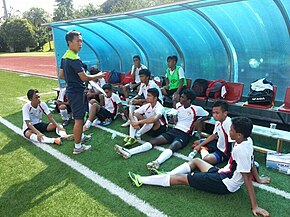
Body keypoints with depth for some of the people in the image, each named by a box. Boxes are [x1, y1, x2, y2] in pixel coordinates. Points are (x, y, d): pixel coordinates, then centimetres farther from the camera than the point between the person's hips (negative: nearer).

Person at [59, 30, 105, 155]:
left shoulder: (65, 57, 8)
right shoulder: (74, 59, -22)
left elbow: (61, 75, 14)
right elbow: (84, 77, -23)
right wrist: (98, 76, -9)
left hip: (71, 91, 10)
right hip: (77, 92, -10)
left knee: (79, 117, 24)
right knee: (79, 119, -2)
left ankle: (80, 136, 42)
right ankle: (77, 147, 7)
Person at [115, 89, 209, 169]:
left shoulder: (196, 109, -5)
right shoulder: (179, 105, 12)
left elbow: (207, 115, 6)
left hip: (184, 134, -6)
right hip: (174, 130, 6)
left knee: (172, 147, -37)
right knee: (153, 141, -15)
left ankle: (157, 162, -66)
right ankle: (128, 152, -30)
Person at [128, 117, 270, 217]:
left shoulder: (241, 150, -29)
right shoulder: (247, 140, -2)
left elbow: (247, 178, -28)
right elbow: (250, 163, 11)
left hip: (224, 184, -9)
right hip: (224, 174, 9)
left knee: (180, 178, -7)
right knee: (196, 161, 21)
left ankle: (141, 180, 2)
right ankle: (167, 176, 16)